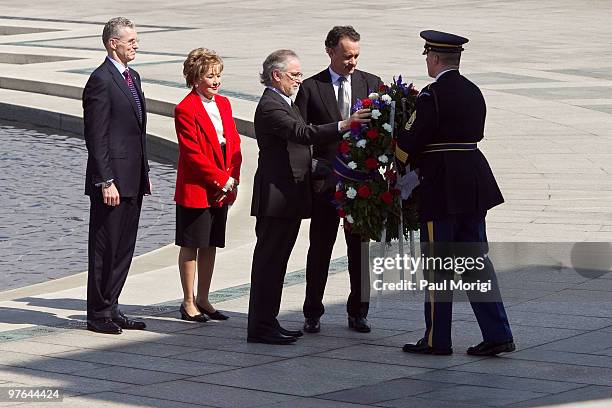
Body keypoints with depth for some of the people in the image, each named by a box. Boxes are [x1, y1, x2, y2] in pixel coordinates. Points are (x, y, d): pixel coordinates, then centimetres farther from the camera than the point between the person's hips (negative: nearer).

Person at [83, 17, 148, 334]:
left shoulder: (132, 77, 15)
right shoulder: (101, 80, -13)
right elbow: (96, 137, -16)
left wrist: (144, 172, 17)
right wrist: (106, 182, -19)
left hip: (132, 179, 9)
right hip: (113, 181, -9)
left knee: (124, 249, 12)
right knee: (105, 249, -1)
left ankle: (111, 309, 20)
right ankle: (98, 314, 6)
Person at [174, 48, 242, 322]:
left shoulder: (223, 104, 10)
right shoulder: (185, 110, -13)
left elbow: (234, 144, 11)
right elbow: (193, 154, -16)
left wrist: (232, 179, -2)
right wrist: (222, 180, -15)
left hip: (222, 189, 7)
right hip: (195, 189, -7)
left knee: (210, 246, 13)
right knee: (191, 246, 2)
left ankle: (203, 300, 22)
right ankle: (188, 303, 11)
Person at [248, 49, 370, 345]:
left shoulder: (283, 104, 19)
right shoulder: (269, 106, -15)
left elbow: (297, 140, 29)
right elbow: (302, 133, -27)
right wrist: (343, 125, -32)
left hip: (289, 195, 10)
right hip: (275, 196, -10)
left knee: (276, 261, 13)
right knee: (268, 260, -7)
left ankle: (267, 322, 18)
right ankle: (261, 327, -5)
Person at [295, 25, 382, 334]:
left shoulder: (371, 83, 6)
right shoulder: (310, 88, 0)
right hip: (325, 180, -2)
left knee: (360, 249, 7)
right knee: (320, 248, 5)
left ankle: (358, 312, 17)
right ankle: (313, 314, 13)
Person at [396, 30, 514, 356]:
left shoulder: (432, 95, -14)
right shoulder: (473, 92, 10)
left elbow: (411, 142, -14)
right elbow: (473, 134, 13)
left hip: (441, 186, -7)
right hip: (474, 184, 7)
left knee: (438, 265, 1)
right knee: (476, 259, 10)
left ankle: (436, 339, 9)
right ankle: (497, 334, 6)